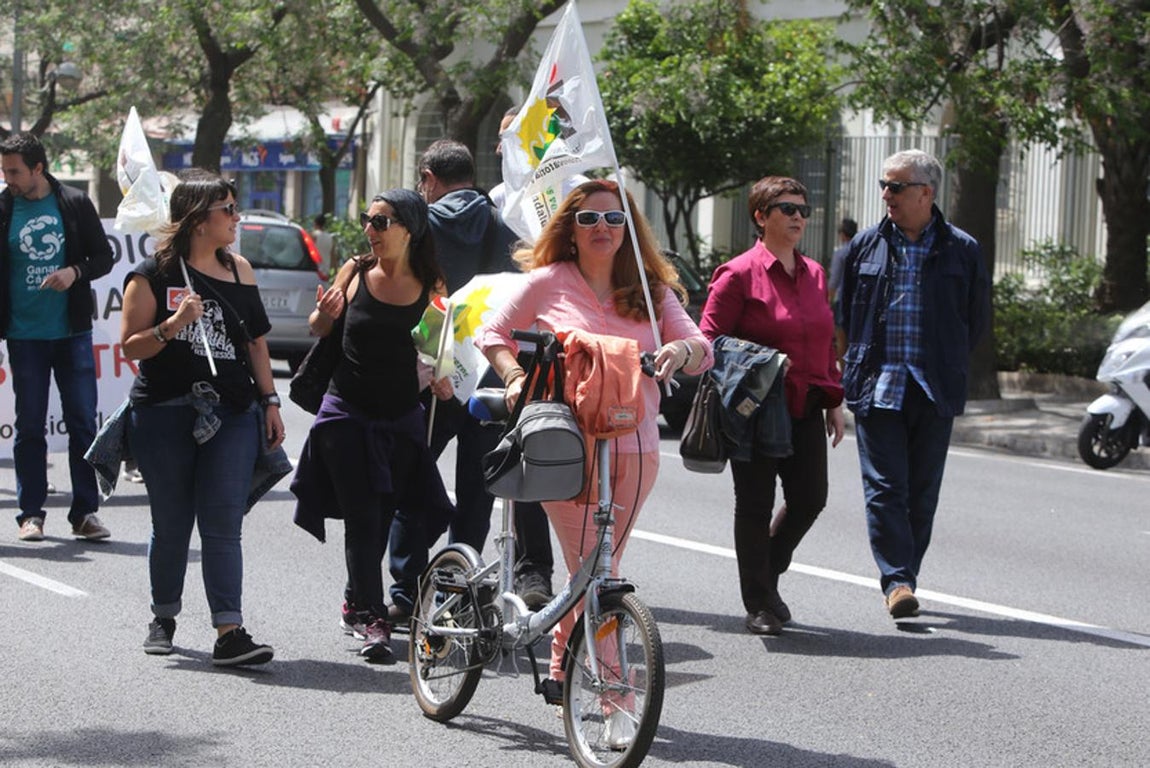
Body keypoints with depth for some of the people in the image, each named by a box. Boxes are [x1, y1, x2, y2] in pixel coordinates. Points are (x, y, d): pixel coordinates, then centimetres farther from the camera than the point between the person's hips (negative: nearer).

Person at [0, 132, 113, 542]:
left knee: (83, 423, 2)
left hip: (72, 332, 0)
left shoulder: (75, 204, 0)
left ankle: (85, 513, 9)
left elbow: (104, 256, 6)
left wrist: (75, 272, -14)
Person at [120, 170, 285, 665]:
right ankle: (163, 618, 28)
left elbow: (256, 341, 16)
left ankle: (229, 633, -13)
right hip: (165, 414, -2)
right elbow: (131, 346, -4)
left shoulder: (238, 270, 11)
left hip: (231, 414, 2)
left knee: (223, 523, -7)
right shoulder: (153, 275, -2)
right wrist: (172, 325, -20)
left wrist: (269, 402, 11)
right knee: (172, 525, 7)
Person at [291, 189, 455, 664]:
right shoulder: (356, 272, -1)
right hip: (347, 411, -1)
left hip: (401, 418, 1)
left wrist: (443, 382, -11)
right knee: (361, 516, -9)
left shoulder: (430, 286, -2)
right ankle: (372, 618, -9)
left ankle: (356, 603, 28)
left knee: (382, 517, 8)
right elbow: (322, 329, 10)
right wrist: (323, 314, -12)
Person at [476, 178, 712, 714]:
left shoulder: (652, 291, 12)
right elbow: (493, 335, 10)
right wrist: (515, 377, -8)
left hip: (633, 448, 3)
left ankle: (562, 668, 30)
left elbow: (701, 349, 4)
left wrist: (681, 350, -19)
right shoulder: (547, 283, 5)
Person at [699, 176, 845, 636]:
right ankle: (759, 606, 12)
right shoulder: (739, 274, -7)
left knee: (810, 499, 2)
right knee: (755, 506, 2)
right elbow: (710, 339, -8)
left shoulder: (814, 274, 13)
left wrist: (834, 401, 15)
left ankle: (767, 573, 27)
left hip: (806, 409, 6)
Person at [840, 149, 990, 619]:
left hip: (935, 390, 0)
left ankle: (904, 577, 15)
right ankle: (897, 580, -13)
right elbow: (846, 312, 18)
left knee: (922, 492, 5)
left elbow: (977, 318, 12)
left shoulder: (961, 250, 4)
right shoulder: (866, 246, 8)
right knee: (885, 487, -10)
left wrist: (948, 366, 11)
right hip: (877, 386, 0)